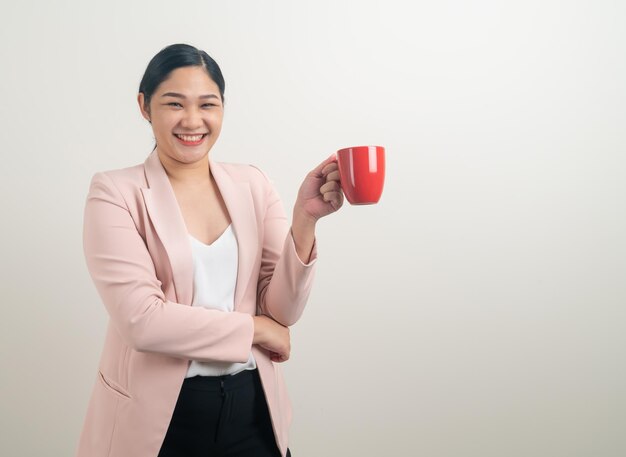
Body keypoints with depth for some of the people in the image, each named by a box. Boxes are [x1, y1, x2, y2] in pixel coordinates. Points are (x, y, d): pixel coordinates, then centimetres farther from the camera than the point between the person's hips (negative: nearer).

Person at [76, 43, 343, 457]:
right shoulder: (115, 192, -8)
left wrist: (304, 219, -18)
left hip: (253, 406, 3)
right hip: (157, 414, -3)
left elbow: (283, 311, -4)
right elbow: (141, 319, -17)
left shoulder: (253, 184, 1)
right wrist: (254, 328, -9)